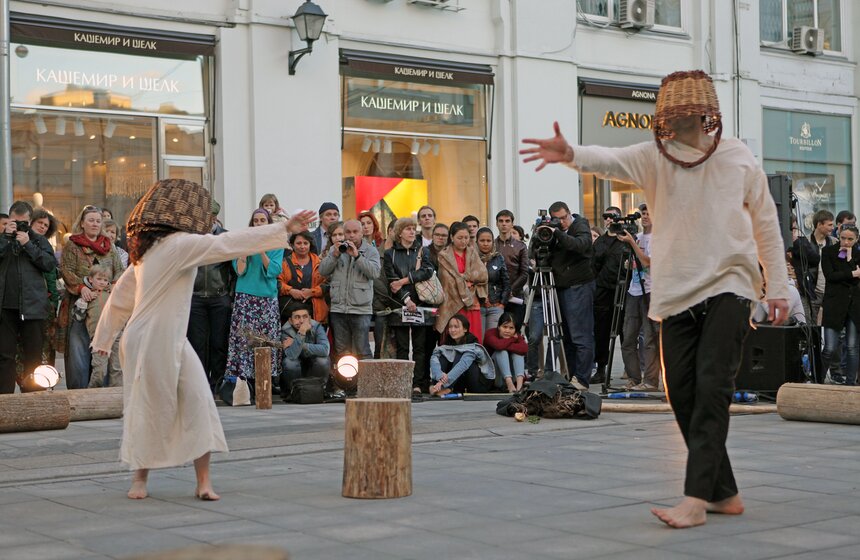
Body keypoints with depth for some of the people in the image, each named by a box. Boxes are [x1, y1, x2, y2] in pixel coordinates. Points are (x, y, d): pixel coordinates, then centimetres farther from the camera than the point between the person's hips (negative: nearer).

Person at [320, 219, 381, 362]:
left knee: (362, 352, -6)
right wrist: (335, 255, -10)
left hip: (361, 308, -3)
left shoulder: (370, 251, 4)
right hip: (338, 308, 3)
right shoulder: (335, 248, 13)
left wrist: (356, 256, -17)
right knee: (341, 351, 10)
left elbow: (374, 272, -12)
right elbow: (323, 271, 4)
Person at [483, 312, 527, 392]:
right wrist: (512, 339, -18)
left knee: (517, 352, -19)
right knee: (501, 352, -25)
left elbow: (525, 349, -26)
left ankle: (519, 383, -40)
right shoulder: (490, 334, -12)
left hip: (513, 376, 3)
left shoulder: (517, 336, -3)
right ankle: (509, 383, -43)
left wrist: (506, 346, -27)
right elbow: (498, 345, -35)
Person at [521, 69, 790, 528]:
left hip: (727, 287, -2)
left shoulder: (738, 157, 4)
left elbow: (765, 223, 10)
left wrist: (777, 289, 9)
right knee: (683, 392, 3)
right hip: (676, 294, 3)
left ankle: (695, 499, -18)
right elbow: (609, 161, -17)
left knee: (712, 387, -14)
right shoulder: (653, 157, 3)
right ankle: (723, 492, 17)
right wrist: (571, 154, -40)